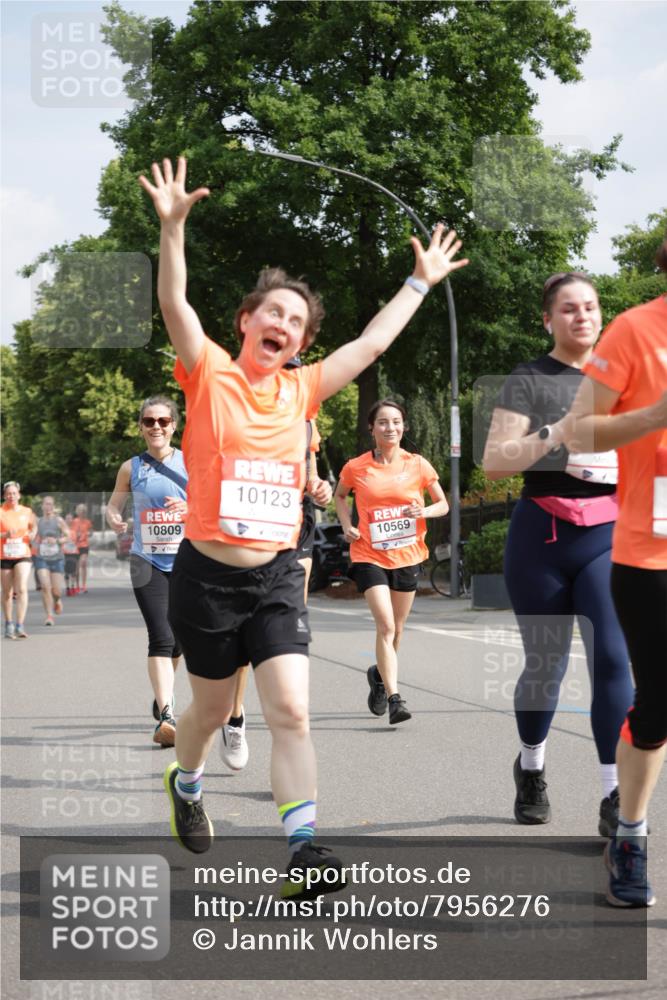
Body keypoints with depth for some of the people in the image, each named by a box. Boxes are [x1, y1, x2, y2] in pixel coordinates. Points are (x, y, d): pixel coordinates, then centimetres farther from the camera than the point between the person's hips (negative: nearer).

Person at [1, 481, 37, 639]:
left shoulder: (27, 512, 4)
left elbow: (34, 526, 21)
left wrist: (32, 535, 0)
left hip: (23, 556, 0)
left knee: (22, 589, -15)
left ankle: (20, 626, -16)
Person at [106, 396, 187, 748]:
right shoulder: (131, 468, 4)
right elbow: (113, 504, 15)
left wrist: (192, 508, -21)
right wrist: (114, 520, -7)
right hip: (148, 562, -1)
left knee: (178, 638, 12)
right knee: (161, 637, -15)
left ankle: (162, 694, 39)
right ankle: (166, 717, -23)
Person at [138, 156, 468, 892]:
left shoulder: (301, 389, 7)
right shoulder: (210, 376, -4)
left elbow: (372, 343, 17)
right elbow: (174, 304, -18)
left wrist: (421, 282, 22)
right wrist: (173, 227, -31)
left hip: (277, 576, 3)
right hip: (207, 575, -3)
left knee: (291, 711, -12)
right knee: (213, 709, 14)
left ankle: (302, 852, -16)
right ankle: (185, 784, 46)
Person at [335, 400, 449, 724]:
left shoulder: (417, 465, -2)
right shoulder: (356, 468, -4)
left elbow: (443, 504, 8)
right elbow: (339, 496, 16)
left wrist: (425, 511, -14)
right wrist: (347, 526, -1)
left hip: (407, 555, 3)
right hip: (369, 556, -3)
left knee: (395, 629, 14)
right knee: (385, 625, -17)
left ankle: (380, 674, 43)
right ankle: (394, 698, -18)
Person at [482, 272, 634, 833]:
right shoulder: (529, 381, 0)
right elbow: (494, 463, -8)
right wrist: (555, 434, -20)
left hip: (607, 534, 2)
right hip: (542, 536, -2)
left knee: (612, 658, -13)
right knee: (546, 663, 8)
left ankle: (616, 799, -11)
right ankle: (531, 770, 34)